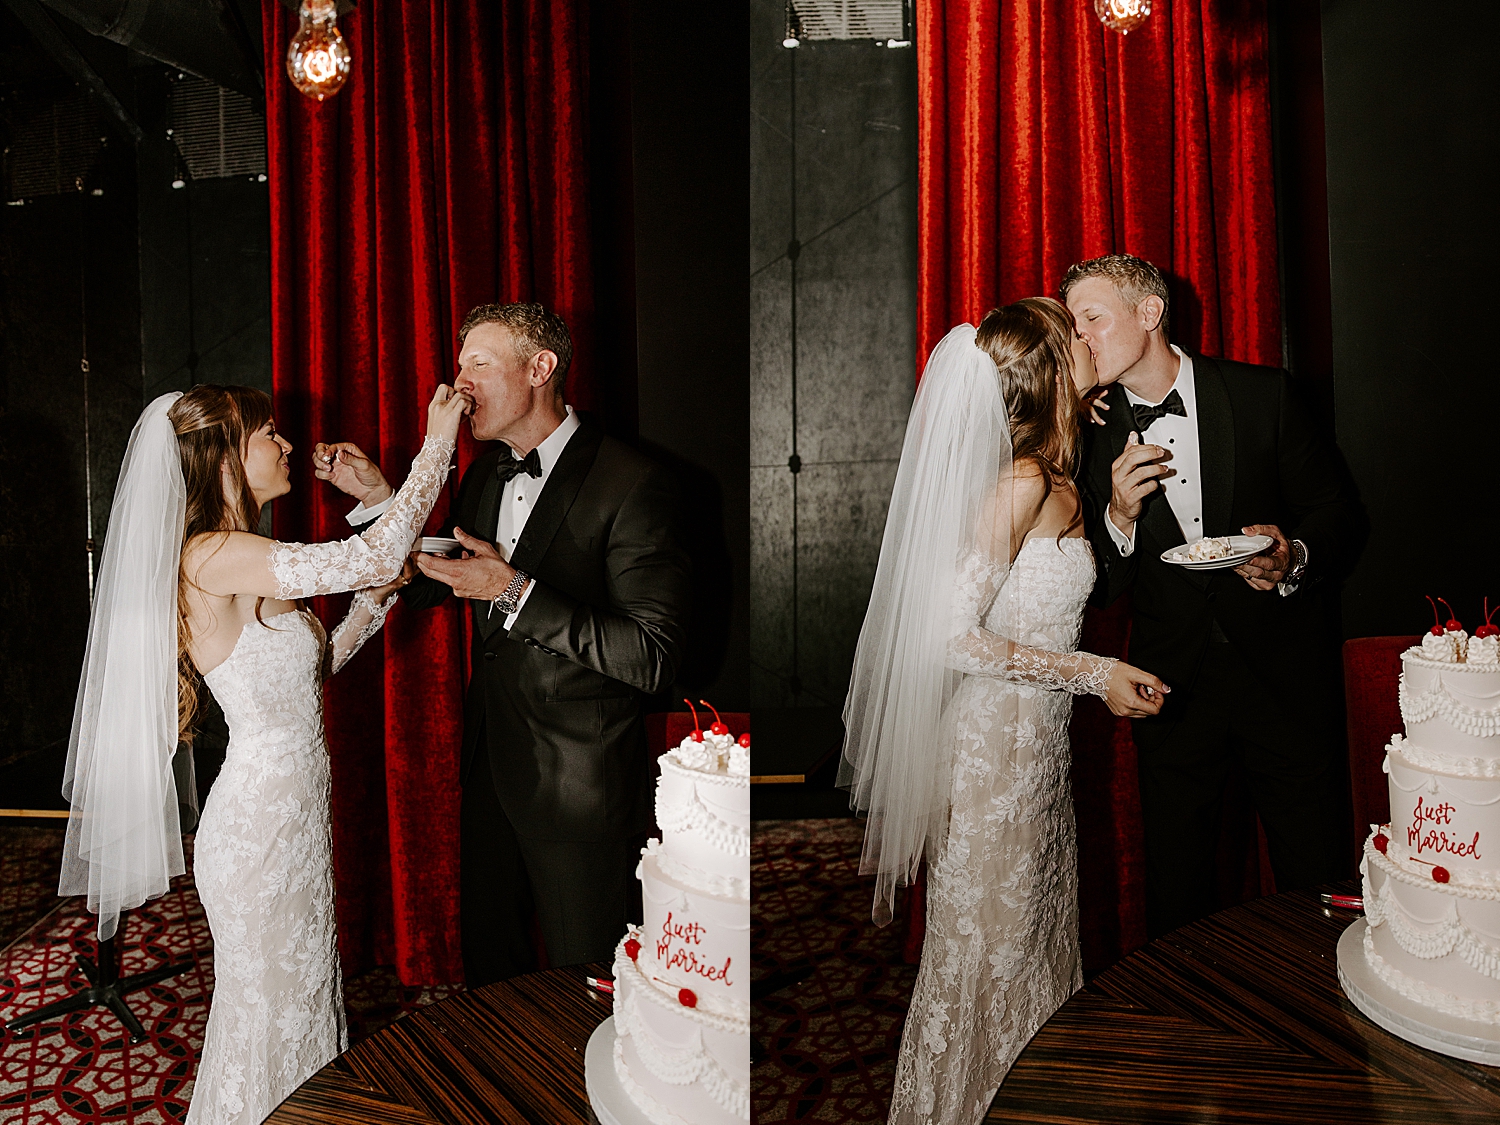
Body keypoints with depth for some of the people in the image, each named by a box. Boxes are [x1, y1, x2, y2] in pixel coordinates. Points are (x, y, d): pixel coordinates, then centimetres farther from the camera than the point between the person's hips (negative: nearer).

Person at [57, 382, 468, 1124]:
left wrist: (375, 599, 2)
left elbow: (311, 669, 14)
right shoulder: (213, 557, -21)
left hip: (293, 810, 9)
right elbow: (378, 554, -28)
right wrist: (437, 442, -20)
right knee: (268, 1010, 9)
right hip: (260, 825, -9)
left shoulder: (242, 567, 9)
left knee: (299, 998, 22)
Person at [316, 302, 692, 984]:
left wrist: (515, 591, -28)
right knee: (488, 963, 25)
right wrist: (378, 498, 1)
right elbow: (428, 587, 16)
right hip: (489, 766, 7)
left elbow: (653, 660, -25)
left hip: (580, 785, -7)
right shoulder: (484, 474, 6)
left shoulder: (629, 484, -20)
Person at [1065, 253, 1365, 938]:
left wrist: (1295, 559, -18)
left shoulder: (1264, 396, -5)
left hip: (1284, 676, -1)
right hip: (1173, 689, 1)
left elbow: (1336, 513, 3)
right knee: (1176, 894, 12)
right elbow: (1102, 589, -1)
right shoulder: (1096, 437, -2)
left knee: (1317, 883, 9)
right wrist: (1120, 517, -19)